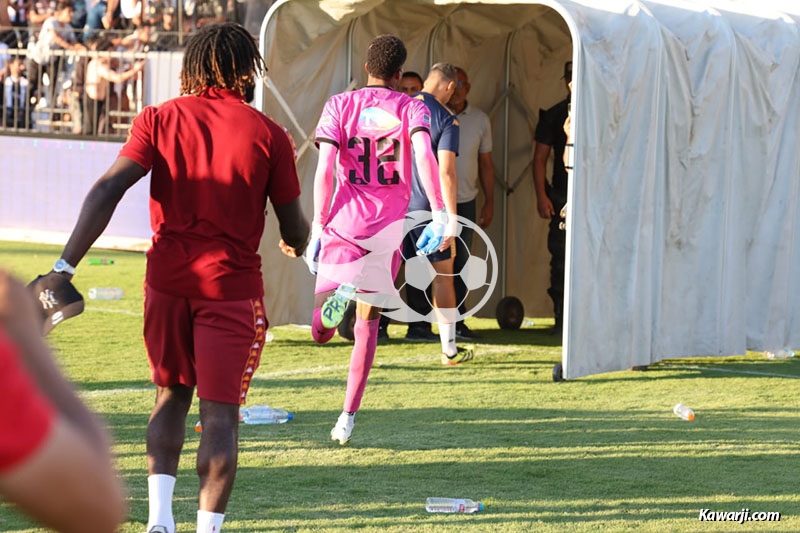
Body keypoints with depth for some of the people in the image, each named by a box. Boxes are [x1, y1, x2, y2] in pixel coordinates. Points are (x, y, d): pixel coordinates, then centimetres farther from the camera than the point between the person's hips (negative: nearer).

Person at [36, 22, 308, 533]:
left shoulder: (159, 119, 2)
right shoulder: (268, 134, -3)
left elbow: (107, 191, -10)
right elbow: (295, 230, 4)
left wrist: (65, 267, -13)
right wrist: (296, 244, 29)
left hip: (167, 276, 3)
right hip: (231, 281, -3)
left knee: (171, 395, 19)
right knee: (220, 413, 1)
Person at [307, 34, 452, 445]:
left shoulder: (340, 105, 4)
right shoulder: (412, 109, 3)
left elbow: (325, 168, -7)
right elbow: (424, 155, -15)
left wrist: (318, 227, -5)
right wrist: (439, 216, -19)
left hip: (343, 224, -1)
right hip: (389, 227, 1)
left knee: (321, 334, 8)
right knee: (367, 322, 14)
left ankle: (337, 293, -28)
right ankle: (348, 416, 4)